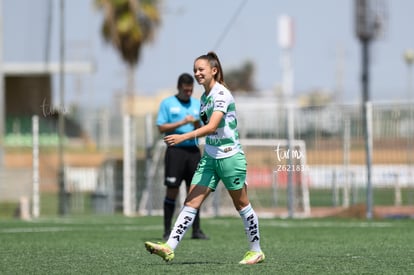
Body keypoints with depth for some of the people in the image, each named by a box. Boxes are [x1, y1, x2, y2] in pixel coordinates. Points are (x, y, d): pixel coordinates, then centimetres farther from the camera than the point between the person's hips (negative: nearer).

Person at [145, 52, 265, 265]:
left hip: (230, 157, -8)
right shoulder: (204, 97, 11)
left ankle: (256, 251, 19)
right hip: (209, 158, 8)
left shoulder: (221, 94, -16)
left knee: (241, 205, 5)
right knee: (191, 202, -4)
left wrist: (184, 137, -37)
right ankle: (169, 248, -13)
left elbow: (212, 127, -28)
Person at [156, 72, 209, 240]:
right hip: (175, 150, -4)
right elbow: (161, 128, -3)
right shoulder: (167, 104, 3)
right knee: (172, 190, -4)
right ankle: (167, 231, 0)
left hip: (193, 150, 4)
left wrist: (197, 124, -10)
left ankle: (196, 230, 6)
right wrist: (182, 123, -13)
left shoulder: (198, 104, 14)